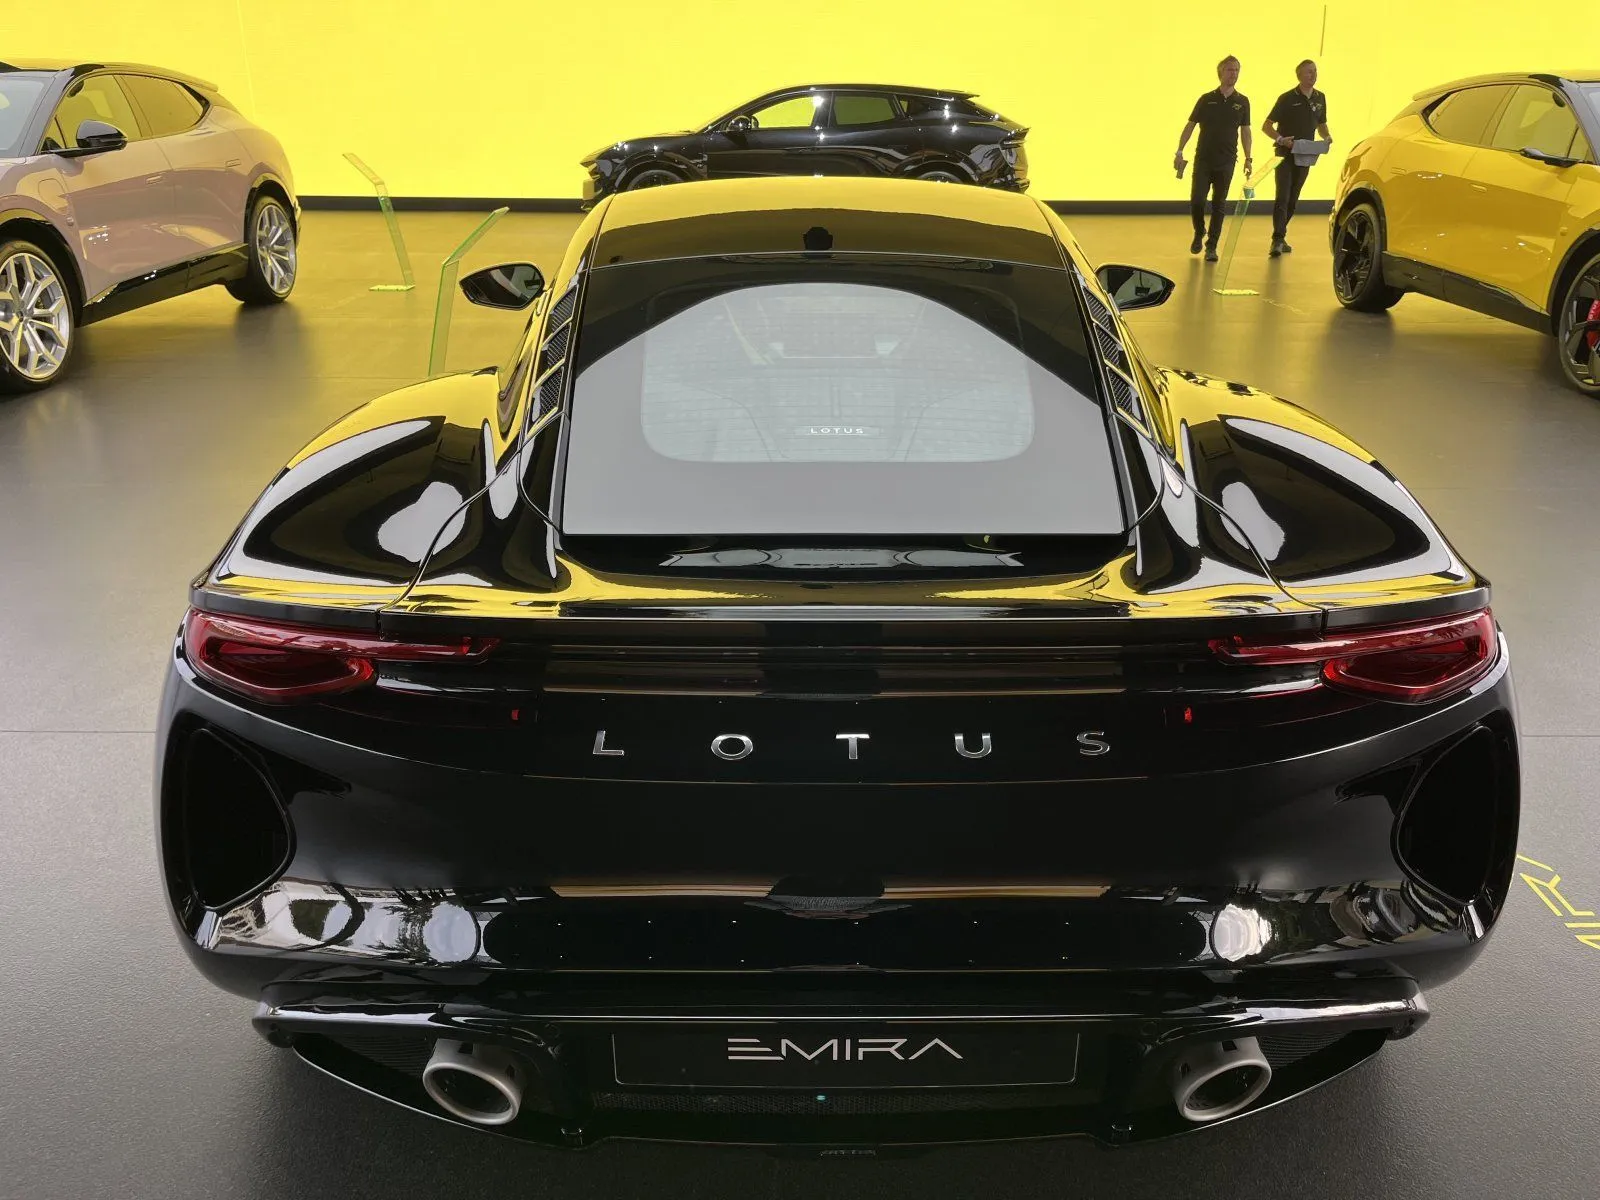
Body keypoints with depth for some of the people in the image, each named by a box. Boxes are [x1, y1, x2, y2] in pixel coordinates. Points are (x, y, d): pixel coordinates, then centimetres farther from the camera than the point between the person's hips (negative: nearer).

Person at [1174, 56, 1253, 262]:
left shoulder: (1242, 102, 5)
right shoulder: (1207, 99, 1)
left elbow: (1245, 131, 10)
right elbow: (1190, 125, 3)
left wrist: (1248, 158, 6)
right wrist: (1179, 152, -4)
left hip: (1226, 162, 1)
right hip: (1203, 160, -1)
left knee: (1218, 205, 2)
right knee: (1197, 201, -7)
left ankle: (1211, 247, 9)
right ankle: (1199, 233, 22)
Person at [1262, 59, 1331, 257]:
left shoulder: (1320, 99, 10)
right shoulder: (1287, 98, -7)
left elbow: (1321, 125, 21)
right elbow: (1266, 126, -7)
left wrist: (1326, 137, -1)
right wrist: (1280, 139, -24)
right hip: (1285, 154, -6)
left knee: (1293, 199, 10)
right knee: (1282, 197, -16)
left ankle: (1280, 237, 20)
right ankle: (1278, 240, -21)